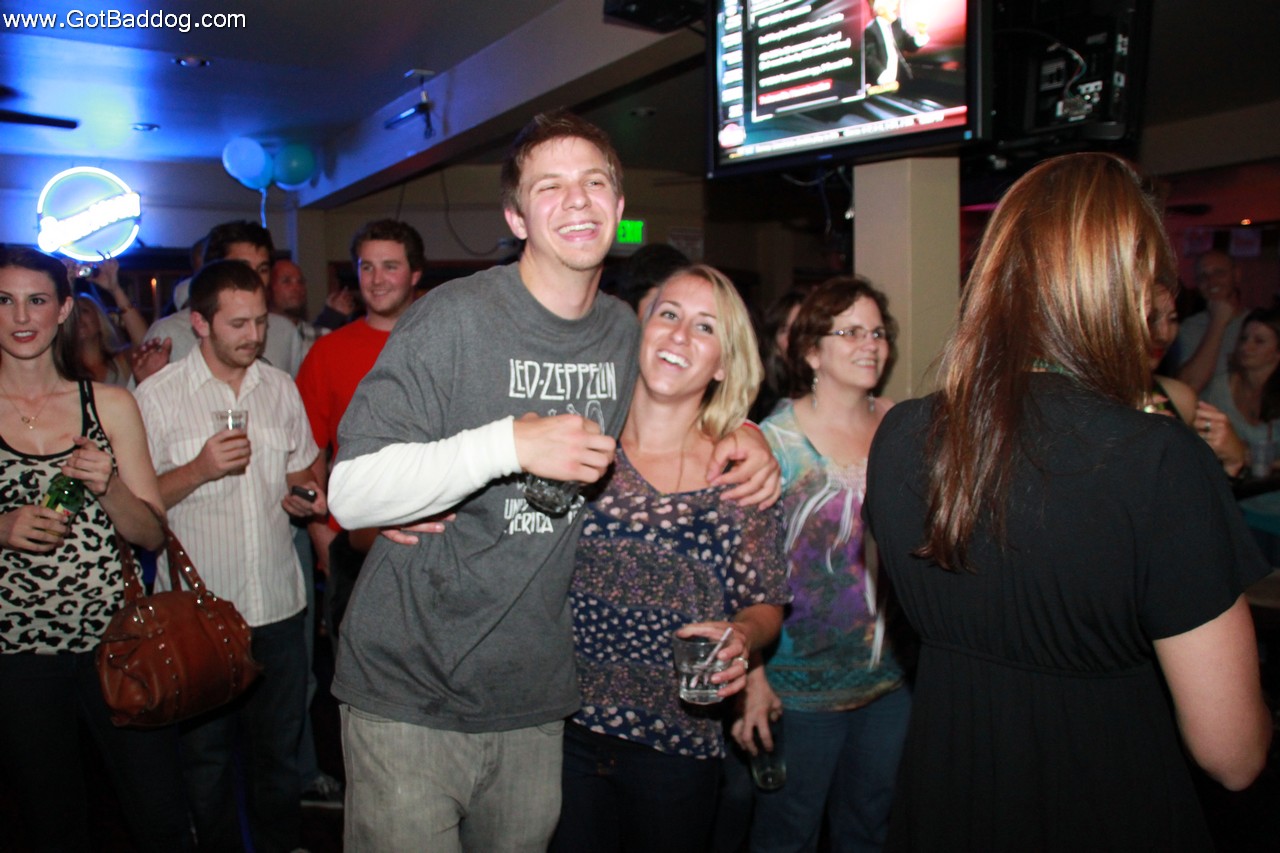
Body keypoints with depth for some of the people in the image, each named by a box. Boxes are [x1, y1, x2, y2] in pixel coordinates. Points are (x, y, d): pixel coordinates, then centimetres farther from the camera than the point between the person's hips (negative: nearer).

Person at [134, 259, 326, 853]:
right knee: (206, 750, 14)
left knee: (279, 742, 17)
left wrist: (306, 492, -3)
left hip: (278, 600, 4)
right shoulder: (156, 396, -7)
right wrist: (199, 470, -21)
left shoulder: (281, 388, 6)